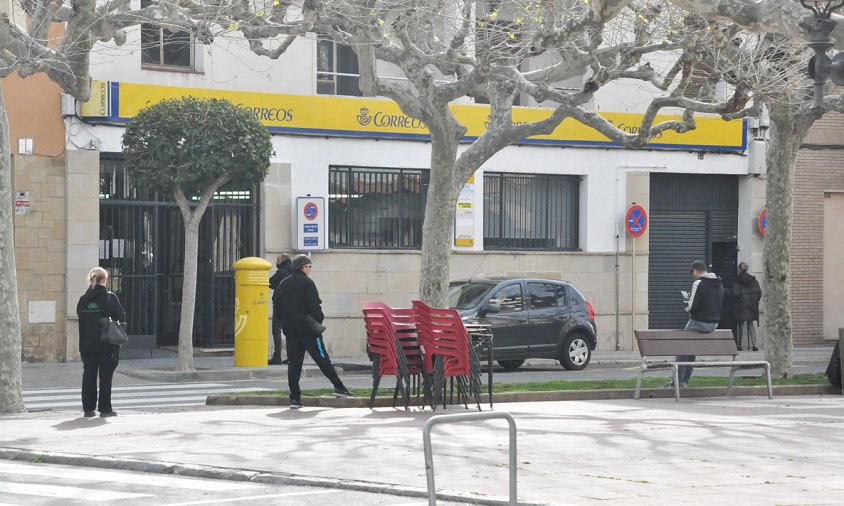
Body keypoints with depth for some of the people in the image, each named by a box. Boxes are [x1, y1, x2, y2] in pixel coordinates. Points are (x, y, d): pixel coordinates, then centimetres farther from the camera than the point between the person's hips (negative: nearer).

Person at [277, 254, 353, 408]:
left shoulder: (283, 285, 13)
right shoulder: (307, 283, -8)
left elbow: (279, 308, 15)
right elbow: (314, 306, -14)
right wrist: (319, 321, -1)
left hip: (290, 330, 5)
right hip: (307, 329, -5)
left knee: (294, 363, 3)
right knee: (322, 358, 0)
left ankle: (294, 397, -3)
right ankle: (339, 387, 3)